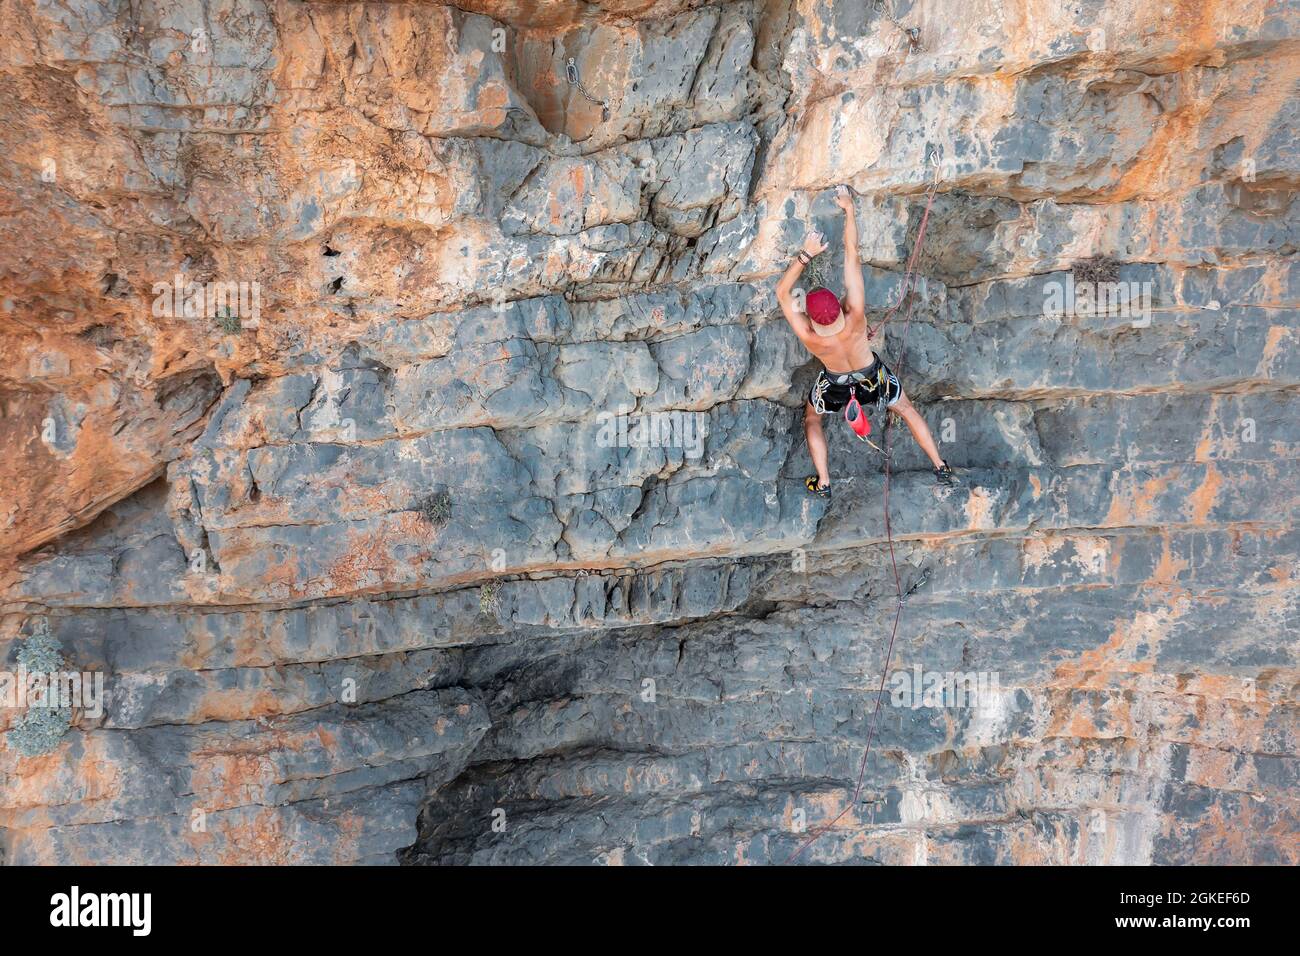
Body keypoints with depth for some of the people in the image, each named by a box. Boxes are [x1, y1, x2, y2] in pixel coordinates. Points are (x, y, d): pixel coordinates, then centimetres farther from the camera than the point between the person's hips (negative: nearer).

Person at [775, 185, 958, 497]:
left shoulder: (808, 336, -40)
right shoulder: (855, 316, -40)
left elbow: (782, 291, -33)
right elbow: (851, 255, -36)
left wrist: (806, 254, -39)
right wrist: (849, 209, -31)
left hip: (835, 384, -1)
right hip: (873, 377, 1)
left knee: (811, 420, 27)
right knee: (906, 409, 25)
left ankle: (823, 482, 26)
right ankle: (941, 468, 31)